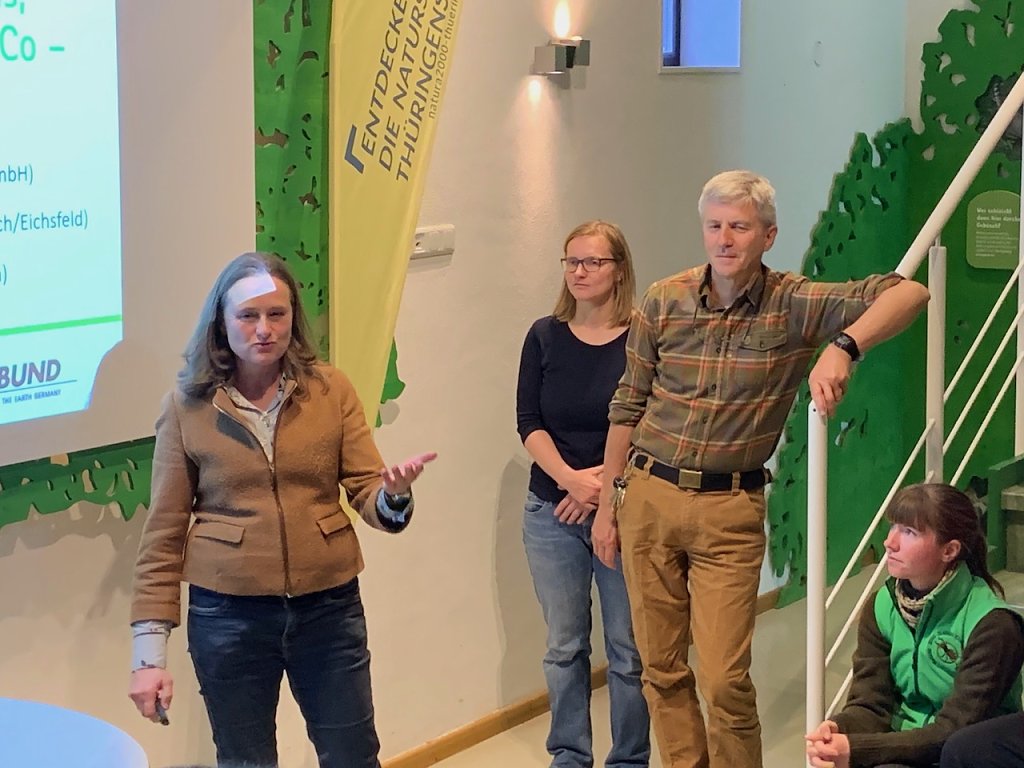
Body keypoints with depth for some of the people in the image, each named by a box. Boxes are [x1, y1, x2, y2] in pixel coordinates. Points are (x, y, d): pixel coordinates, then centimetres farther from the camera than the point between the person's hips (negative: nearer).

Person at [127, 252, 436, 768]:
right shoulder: (187, 405, -4)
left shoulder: (331, 389, -2)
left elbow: (366, 495, -3)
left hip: (329, 608, 1)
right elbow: (163, 534, -1)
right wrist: (150, 651, -4)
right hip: (227, 616, -1)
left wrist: (393, 496, -28)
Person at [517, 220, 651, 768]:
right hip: (551, 513, 3)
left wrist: (601, 482, -16)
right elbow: (529, 424, 0)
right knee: (564, 646, 10)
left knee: (628, 649, 2)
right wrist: (570, 478, -15)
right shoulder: (544, 336, 4)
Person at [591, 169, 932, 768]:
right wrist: (608, 504, 10)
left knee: (726, 681, -6)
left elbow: (909, 293, -18)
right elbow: (628, 406, 9)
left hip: (730, 512, -2)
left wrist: (844, 347, -35)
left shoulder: (796, 305, -8)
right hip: (648, 497, 3)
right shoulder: (664, 302, -1)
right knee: (661, 668, 11)